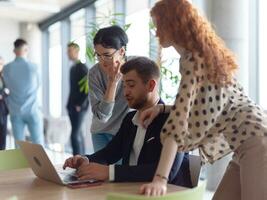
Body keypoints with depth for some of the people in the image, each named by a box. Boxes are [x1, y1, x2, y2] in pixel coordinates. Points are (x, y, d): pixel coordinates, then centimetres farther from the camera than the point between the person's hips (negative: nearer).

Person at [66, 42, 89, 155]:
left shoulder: (82, 67, -9)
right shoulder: (73, 68, 16)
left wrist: (80, 105, -15)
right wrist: (69, 104, 12)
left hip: (79, 107, -9)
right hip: (72, 106, 9)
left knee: (75, 135, -13)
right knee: (78, 134, 11)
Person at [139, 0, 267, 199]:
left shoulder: (194, 59, -15)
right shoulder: (202, 53, 12)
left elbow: (180, 120, -23)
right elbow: (199, 106, 21)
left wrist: (160, 178, -26)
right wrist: (161, 108, 9)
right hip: (247, 140, 9)